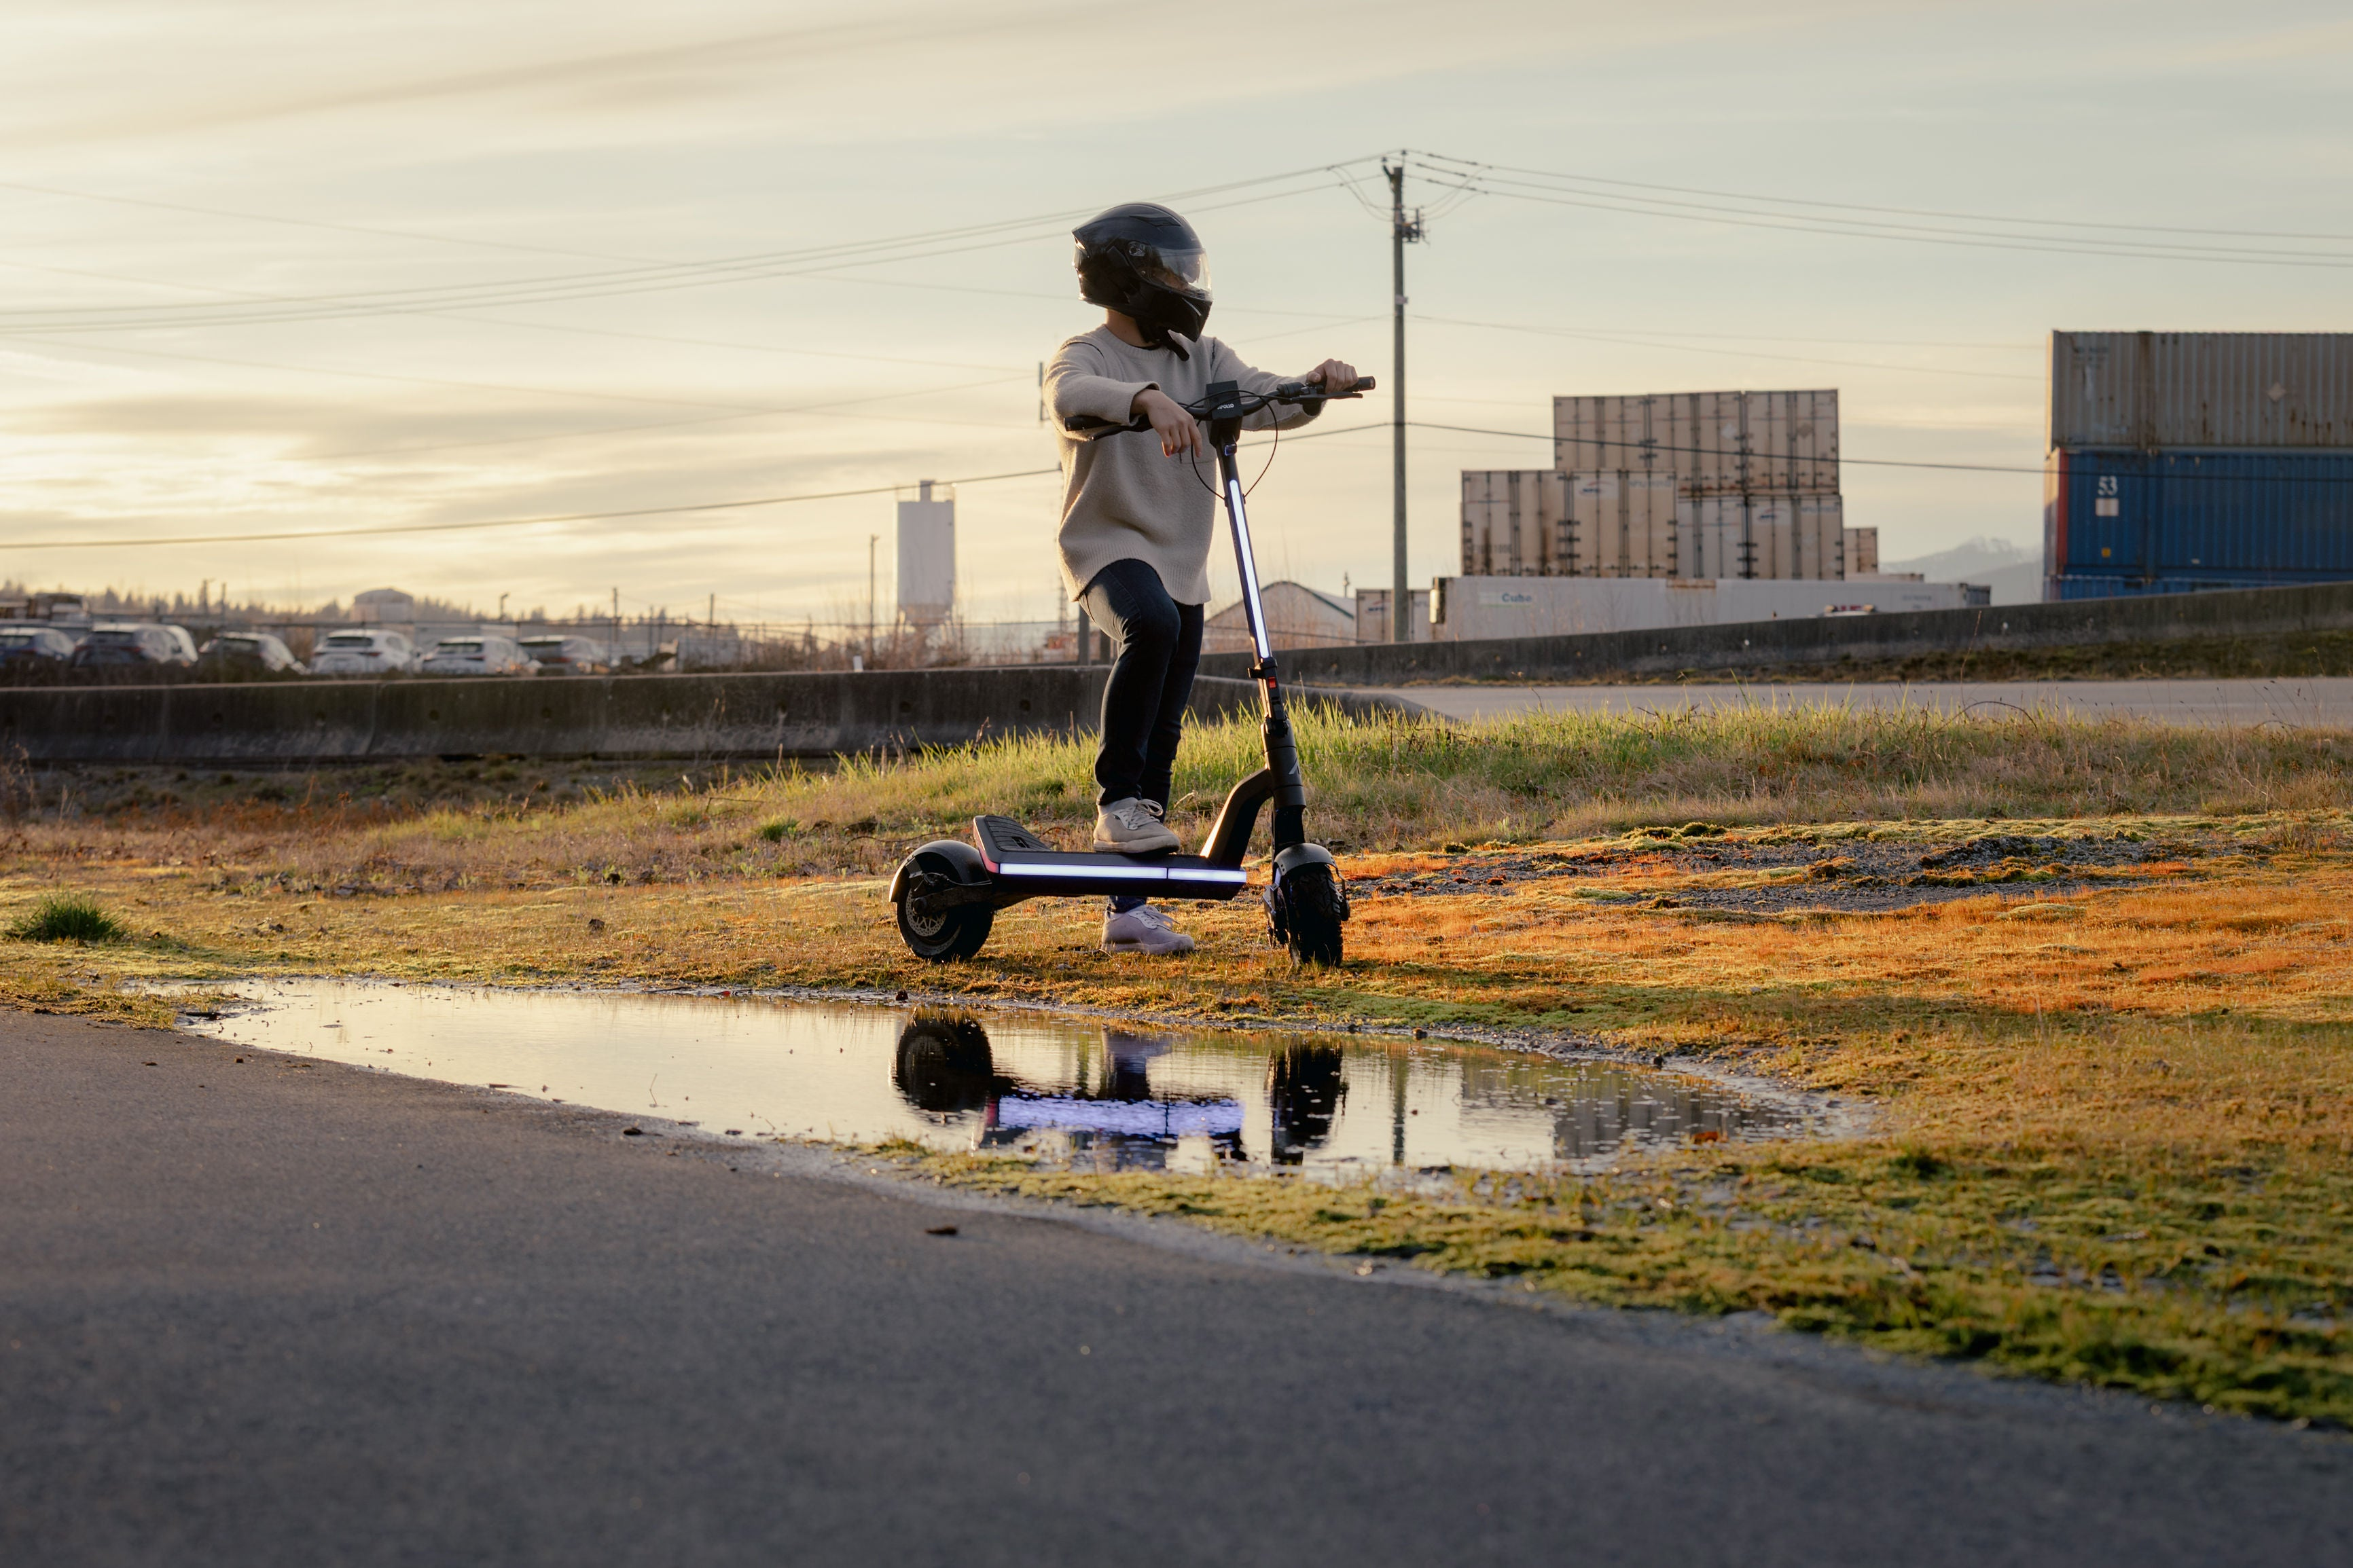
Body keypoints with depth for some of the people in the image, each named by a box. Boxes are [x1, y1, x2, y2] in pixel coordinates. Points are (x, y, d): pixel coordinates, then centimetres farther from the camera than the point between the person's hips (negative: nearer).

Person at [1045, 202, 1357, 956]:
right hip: (1109, 546, -6)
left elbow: (1266, 401, 1)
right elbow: (1072, 396, -31)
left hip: (1182, 563, 6)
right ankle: (1117, 800, -29)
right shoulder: (1085, 356, -8)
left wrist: (1316, 382, -21)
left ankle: (1129, 908, 12)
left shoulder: (1202, 362, 11)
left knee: (1164, 732, 6)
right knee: (1151, 622, -39)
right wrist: (1147, 400, -50)